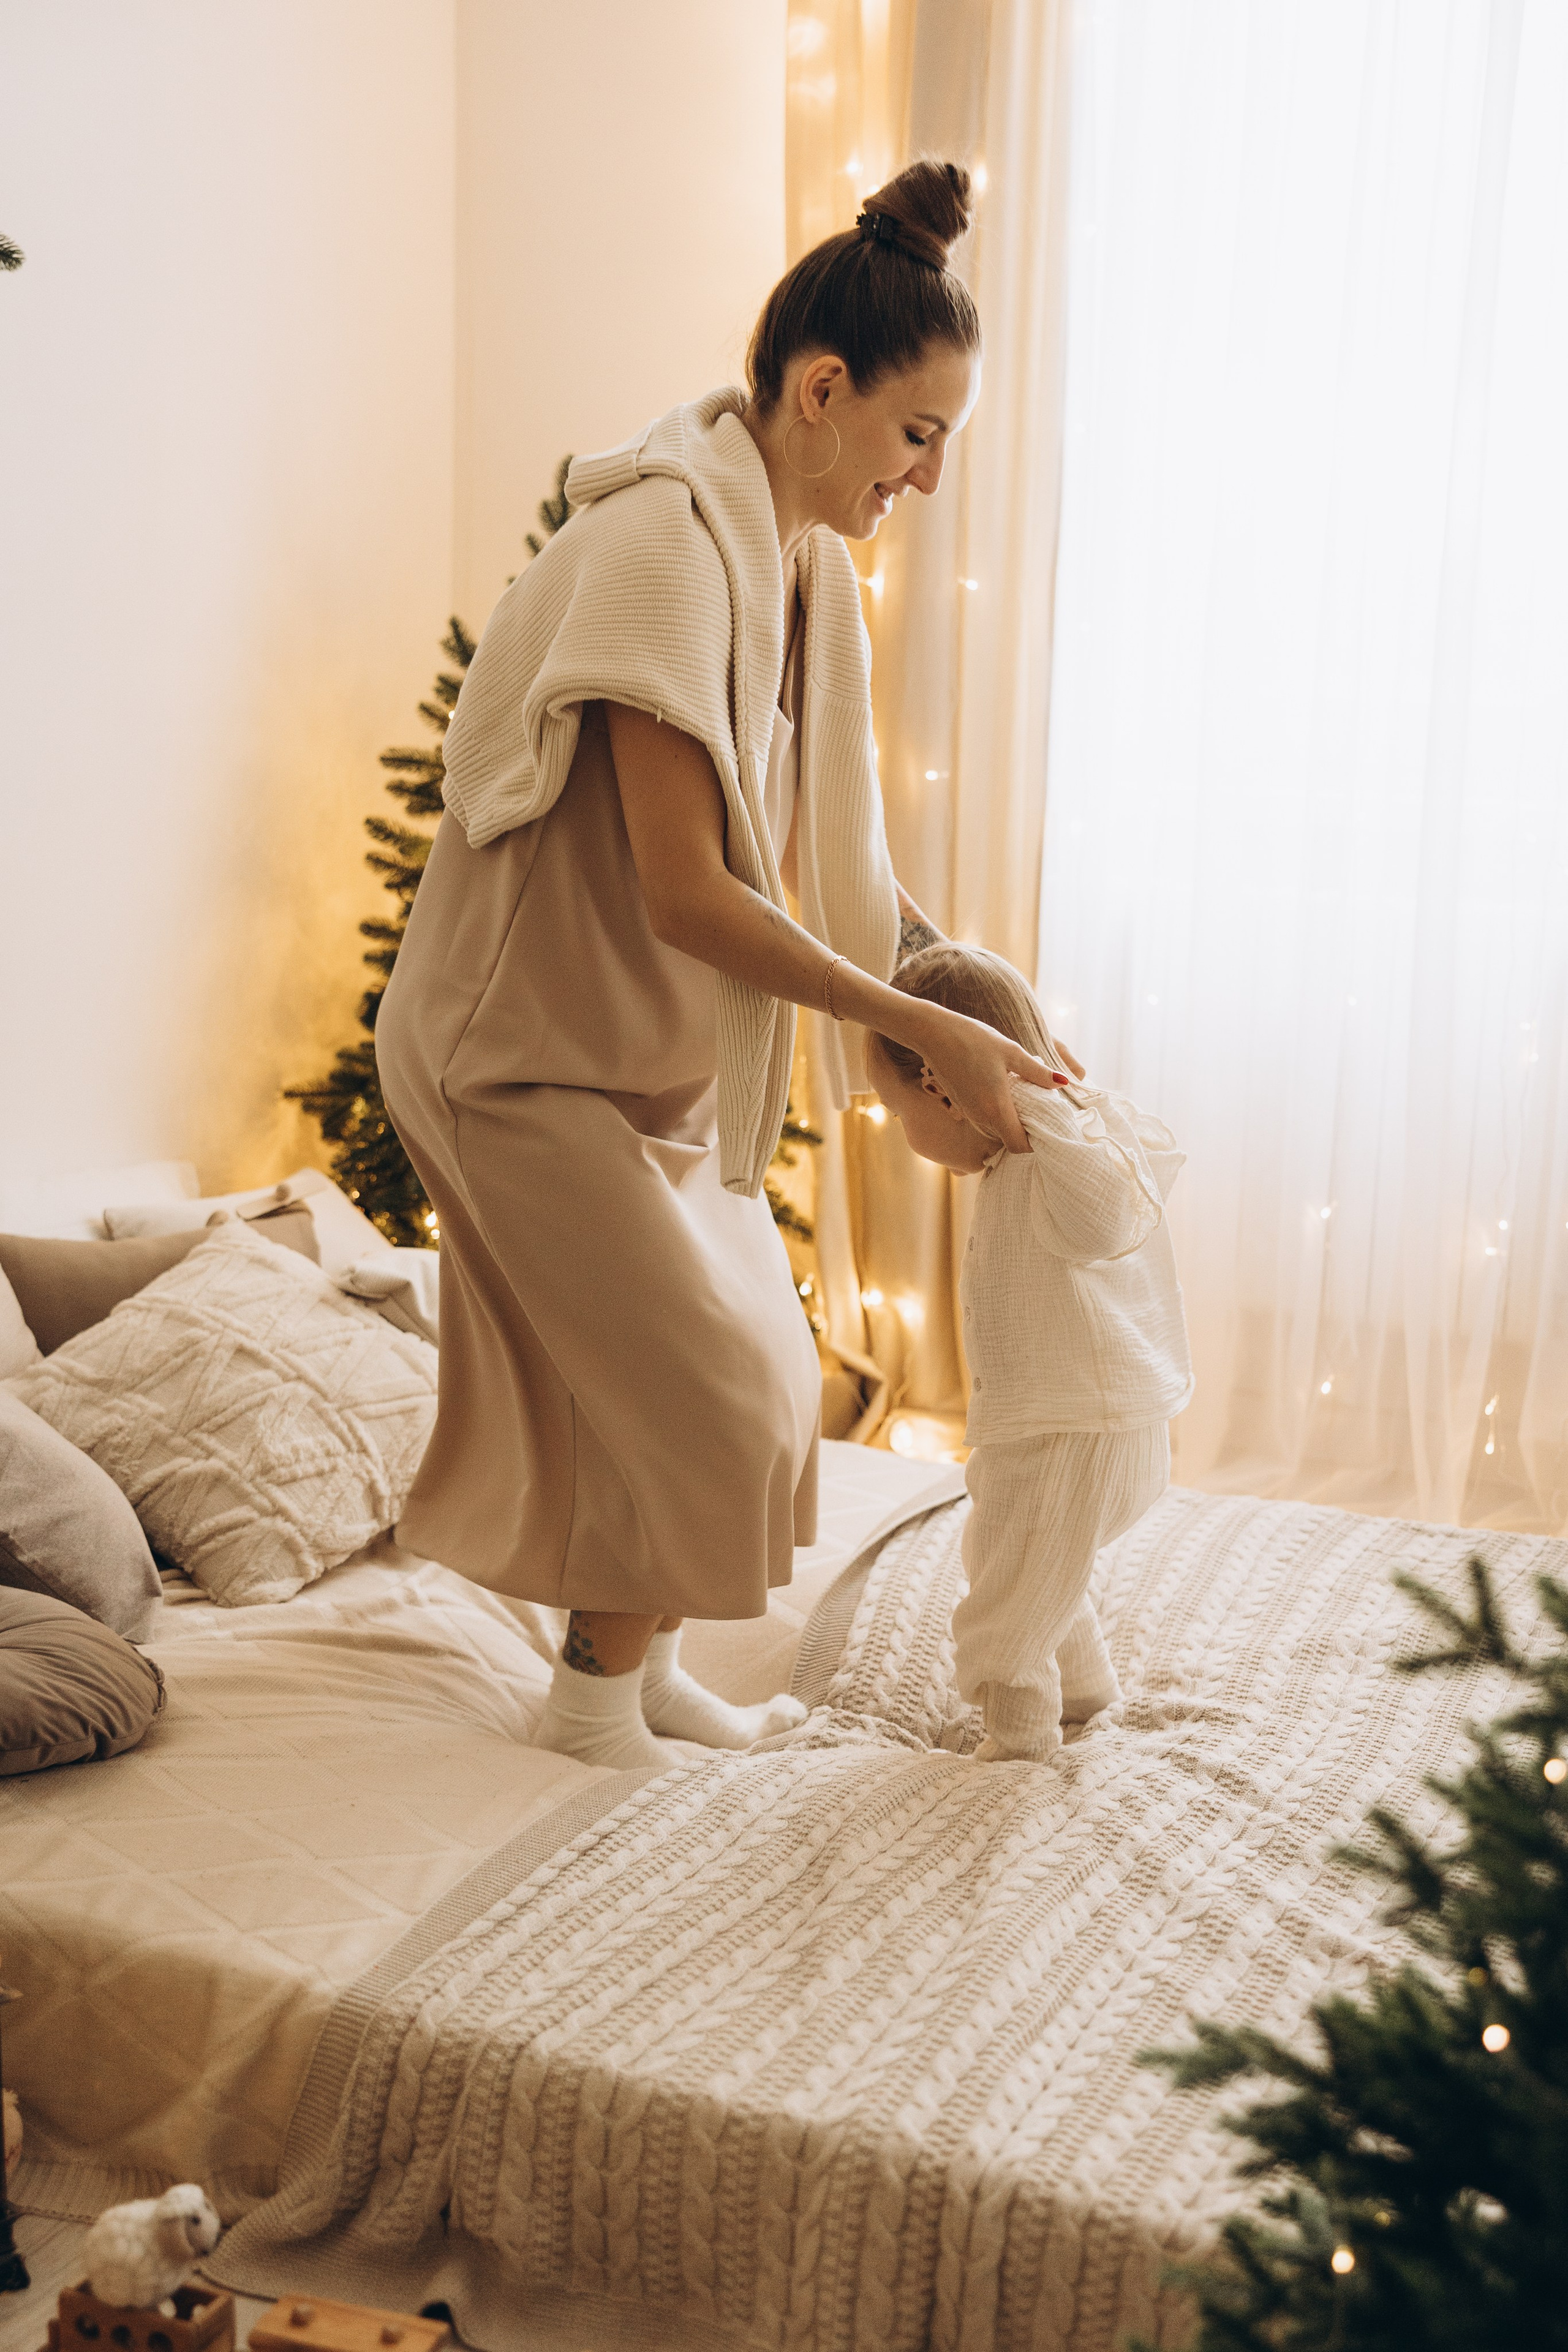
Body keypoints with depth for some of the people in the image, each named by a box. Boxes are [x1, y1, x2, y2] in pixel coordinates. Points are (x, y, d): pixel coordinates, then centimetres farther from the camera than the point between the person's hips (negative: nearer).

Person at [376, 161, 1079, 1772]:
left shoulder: (796, 551, 4)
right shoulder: (666, 544, -25)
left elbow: (810, 814, 16)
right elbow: (685, 895, -28)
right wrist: (924, 1032, -23)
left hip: (646, 1038, 9)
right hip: (525, 1039, -9)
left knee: (741, 1370, 15)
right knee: (704, 1393, -3)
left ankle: (645, 1670, 31)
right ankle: (594, 1701, 17)